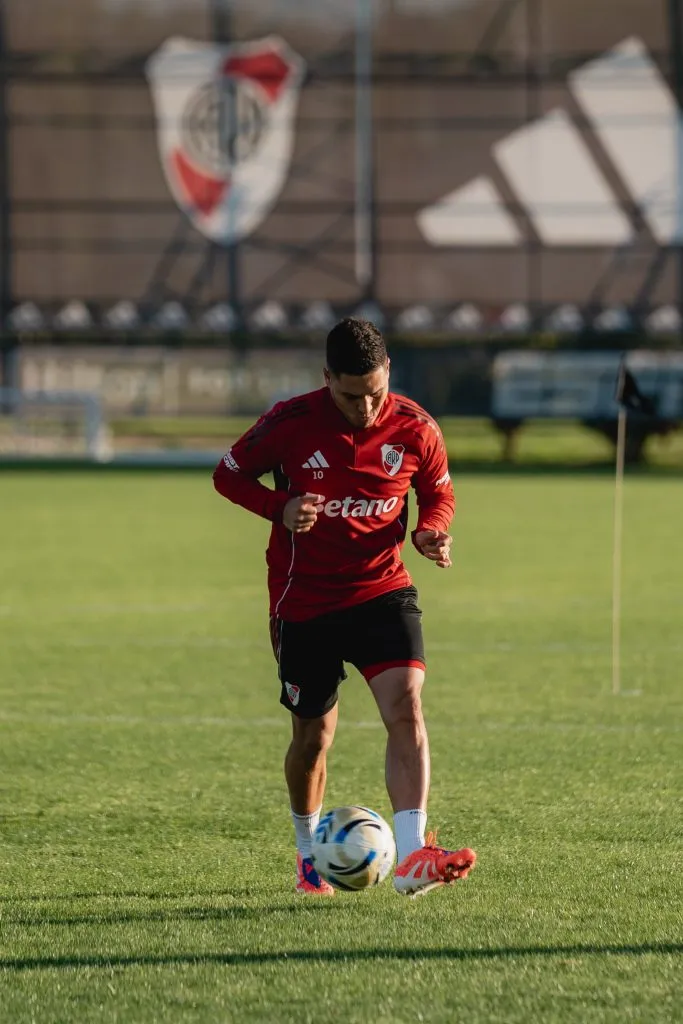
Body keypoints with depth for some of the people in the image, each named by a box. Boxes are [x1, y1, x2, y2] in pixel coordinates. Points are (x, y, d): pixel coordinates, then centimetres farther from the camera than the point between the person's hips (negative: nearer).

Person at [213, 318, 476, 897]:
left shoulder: (415, 429, -7)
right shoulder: (291, 424, -12)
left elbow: (439, 495, 10)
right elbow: (229, 474, 1)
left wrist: (431, 533, -13)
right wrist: (280, 508, -18)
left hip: (384, 590, 1)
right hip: (305, 603, -1)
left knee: (405, 704, -21)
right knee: (314, 736, 9)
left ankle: (411, 858, -30)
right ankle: (309, 856, 34)